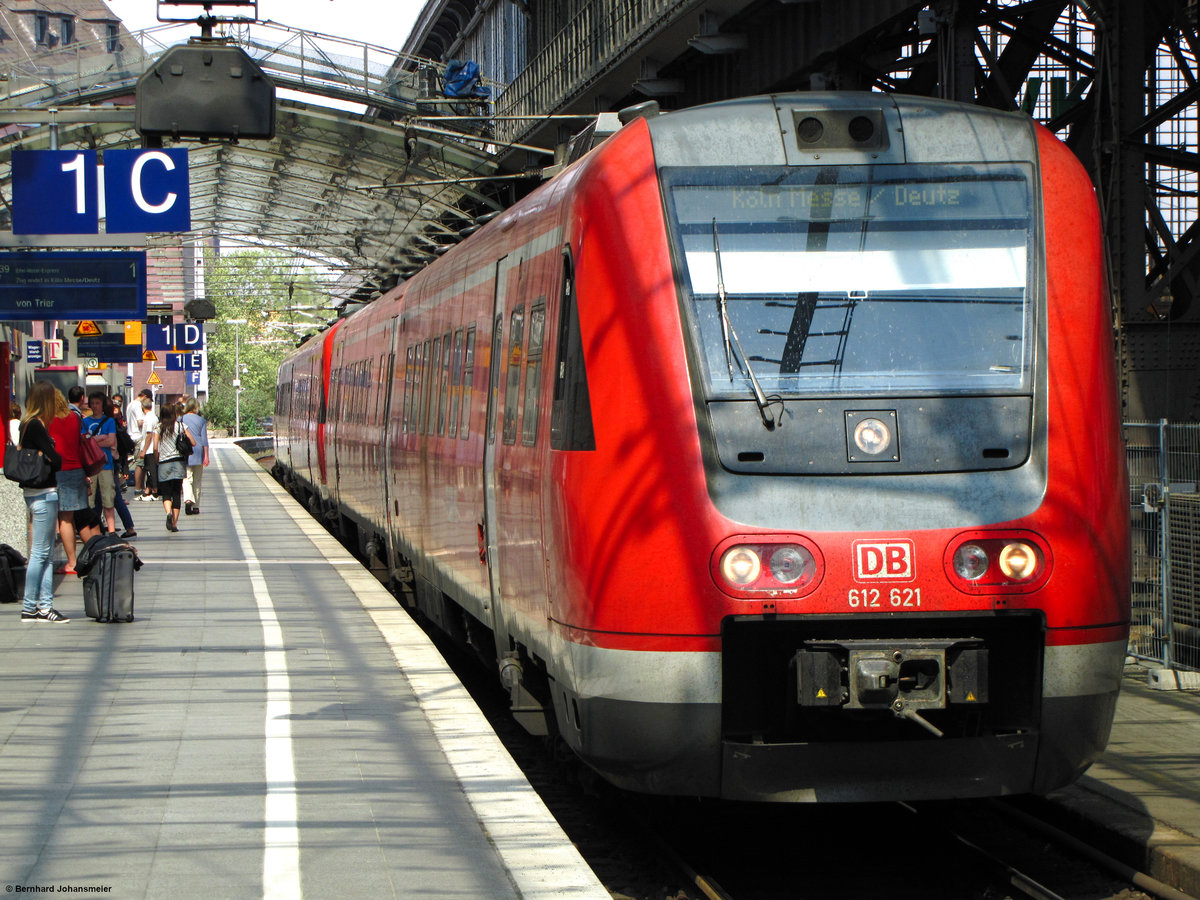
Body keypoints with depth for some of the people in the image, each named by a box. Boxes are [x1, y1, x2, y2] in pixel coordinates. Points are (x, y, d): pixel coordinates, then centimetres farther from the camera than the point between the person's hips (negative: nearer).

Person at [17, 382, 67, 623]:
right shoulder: (36, 426, -16)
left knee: (46, 552, 11)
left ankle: (45, 605, 13)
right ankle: (30, 608, -2)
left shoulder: (28, 424, 12)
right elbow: (56, 460, -17)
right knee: (40, 552, -5)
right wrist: (46, 463, 1)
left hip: (41, 493, 10)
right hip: (43, 493, -10)